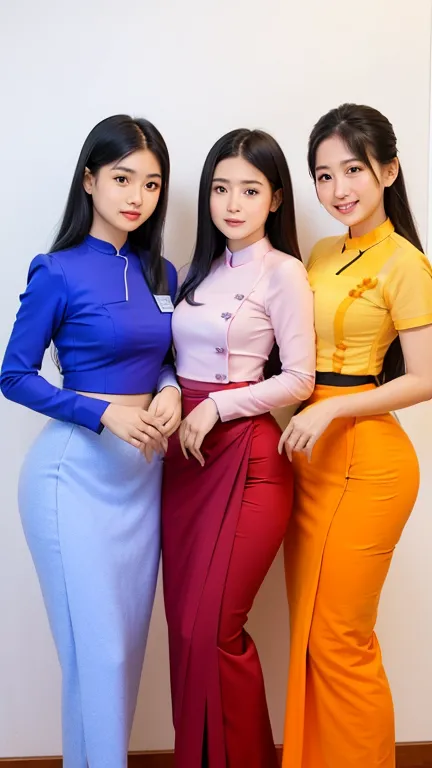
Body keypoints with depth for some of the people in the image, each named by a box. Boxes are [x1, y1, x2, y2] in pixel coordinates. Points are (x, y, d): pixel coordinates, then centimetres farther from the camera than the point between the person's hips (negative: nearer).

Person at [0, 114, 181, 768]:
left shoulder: (161, 273, 8)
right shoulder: (59, 272, -9)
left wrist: (170, 389, -5)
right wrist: (104, 414, -18)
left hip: (144, 469, 6)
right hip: (77, 470, -6)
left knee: (130, 639, 13)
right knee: (98, 648, 0)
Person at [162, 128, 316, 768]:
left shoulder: (283, 272, -5)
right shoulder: (204, 269, 14)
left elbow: (298, 379, -8)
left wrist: (215, 408, -13)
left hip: (247, 456, -6)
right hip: (186, 453, 6)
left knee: (211, 630, -4)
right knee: (184, 625, 9)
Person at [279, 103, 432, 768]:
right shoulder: (324, 255, 13)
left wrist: (332, 410, -20)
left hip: (364, 461, -8)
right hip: (312, 456, 8)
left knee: (339, 641, 2)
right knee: (311, 635, 16)